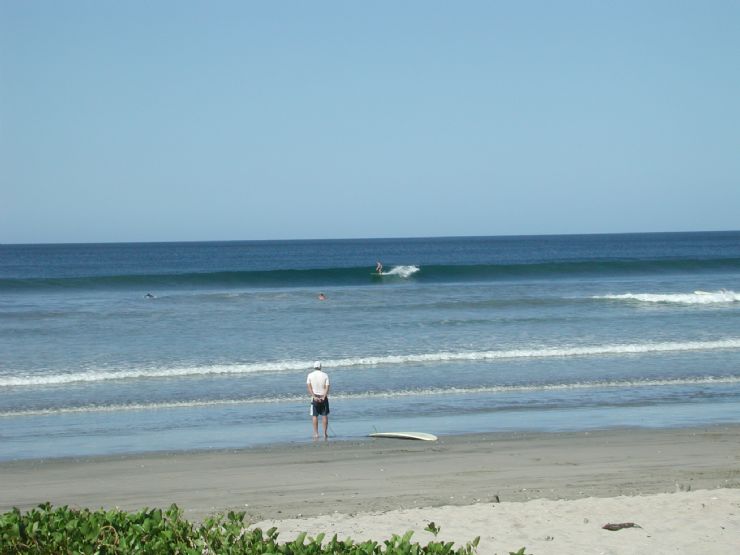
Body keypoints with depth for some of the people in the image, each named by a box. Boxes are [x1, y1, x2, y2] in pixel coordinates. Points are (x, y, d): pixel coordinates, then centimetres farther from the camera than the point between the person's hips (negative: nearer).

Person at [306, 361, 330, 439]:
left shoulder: (310, 375, 0)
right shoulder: (325, 375, -1)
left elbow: (309, 387, -9)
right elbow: (327, 387, -10)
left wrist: (314, 397, -13)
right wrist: (323, 397, -15)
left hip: (315, 397, 0)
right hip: (323, 397, 0)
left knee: (314, 416, 3)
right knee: (324, 415, 6)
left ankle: (316, 434, -1)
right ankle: (325, 433, 4)